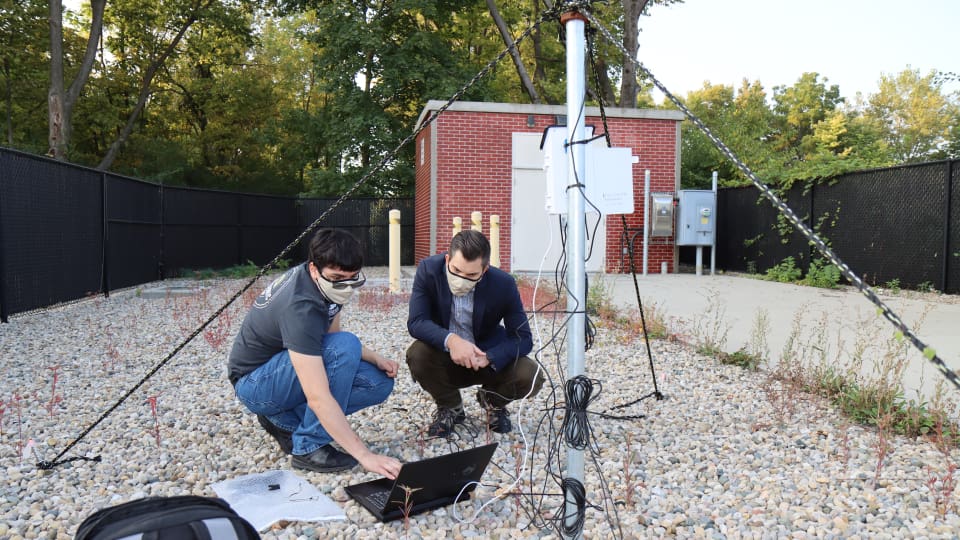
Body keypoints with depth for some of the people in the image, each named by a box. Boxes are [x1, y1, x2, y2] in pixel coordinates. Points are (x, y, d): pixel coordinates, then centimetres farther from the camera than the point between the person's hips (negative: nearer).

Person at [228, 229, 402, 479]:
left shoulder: (325, 281, -9)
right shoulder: (300, 307, -34)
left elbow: (330, 336, 8)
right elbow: (318, 398, -39)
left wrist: (375, 358, -7)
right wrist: (364, 455, -41)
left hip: (288, 369, 8)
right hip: (255, 382, -8)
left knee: (380, 382, -7)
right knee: (344, 346, -32)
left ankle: (285, 419, 5)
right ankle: (309, 448, -18)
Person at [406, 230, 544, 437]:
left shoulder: (504, 284, -21)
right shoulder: (428, 270, -21)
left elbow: (523, 338, -16)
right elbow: (416, 322, -24)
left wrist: (488, 358, -34)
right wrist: (450, 340, -43)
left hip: (487, 358, 0)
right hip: (444, 356, 0)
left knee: (531, 377, -25)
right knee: (416, 355, -32)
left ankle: (492, 400, 11)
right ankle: (450, 407, -1)